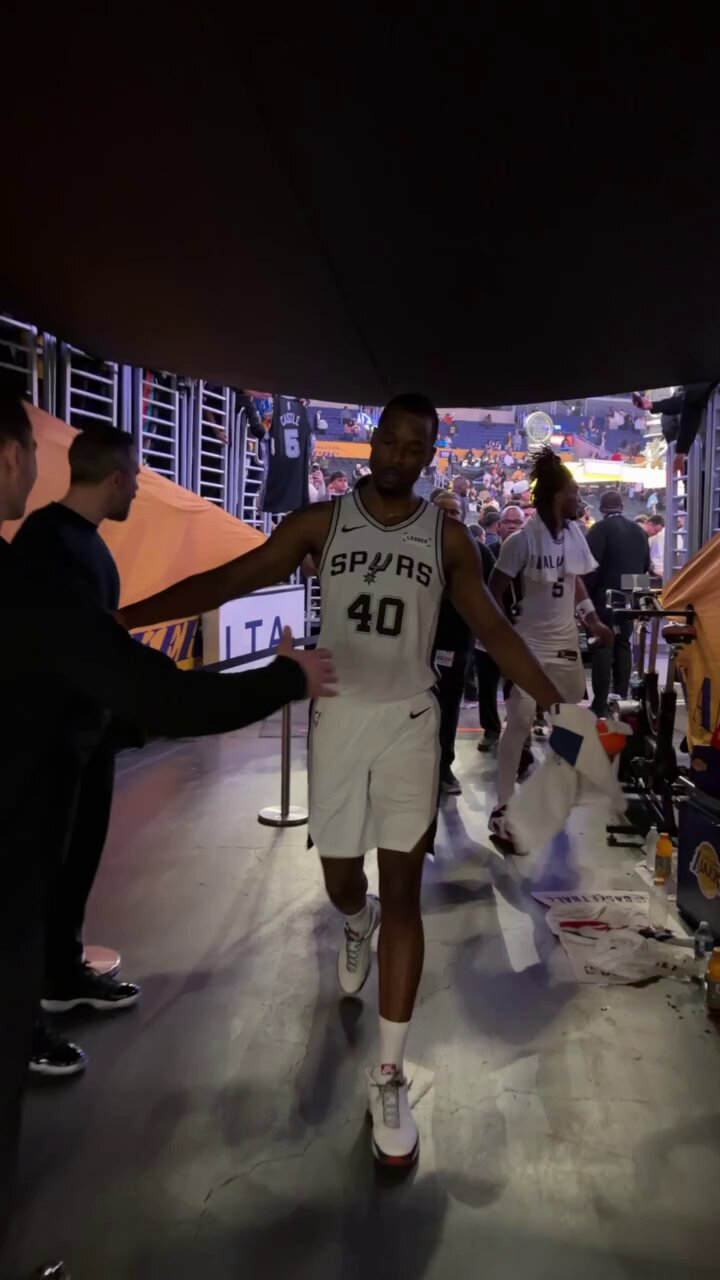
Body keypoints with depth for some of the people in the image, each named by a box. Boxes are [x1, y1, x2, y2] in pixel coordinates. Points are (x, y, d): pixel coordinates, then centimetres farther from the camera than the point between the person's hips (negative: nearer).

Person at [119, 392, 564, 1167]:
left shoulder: (448, 538, 0)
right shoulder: (321, 523, -2)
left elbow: (493, 630, 4)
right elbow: (233, 579, -6)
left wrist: (559, 706, 0)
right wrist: (125, 615, -12)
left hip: (409, 722, 0)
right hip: (339, 719, 1)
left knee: (403, 891, -1)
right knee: (341, 881, 13)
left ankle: (387, 1077, 9)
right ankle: (359, 926, 53)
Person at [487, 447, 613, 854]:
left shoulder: (575, 535, 3)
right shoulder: (522, 540, -17)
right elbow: (494, 592, -12)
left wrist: (594, 622, 5)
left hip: (566, 641, 7)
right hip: (529, 644, -7)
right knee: (520, 720, -9)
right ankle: (503, 811, -2)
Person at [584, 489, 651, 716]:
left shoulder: (600, 529, -10)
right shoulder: (639, 530, 9)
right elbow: (646, 565, 14)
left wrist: (586, 595, -7)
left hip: (604, 598, -6)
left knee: (603, 648, -5)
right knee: (622, 646, 12)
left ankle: (600, 704, -6)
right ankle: (621, 699, 15)